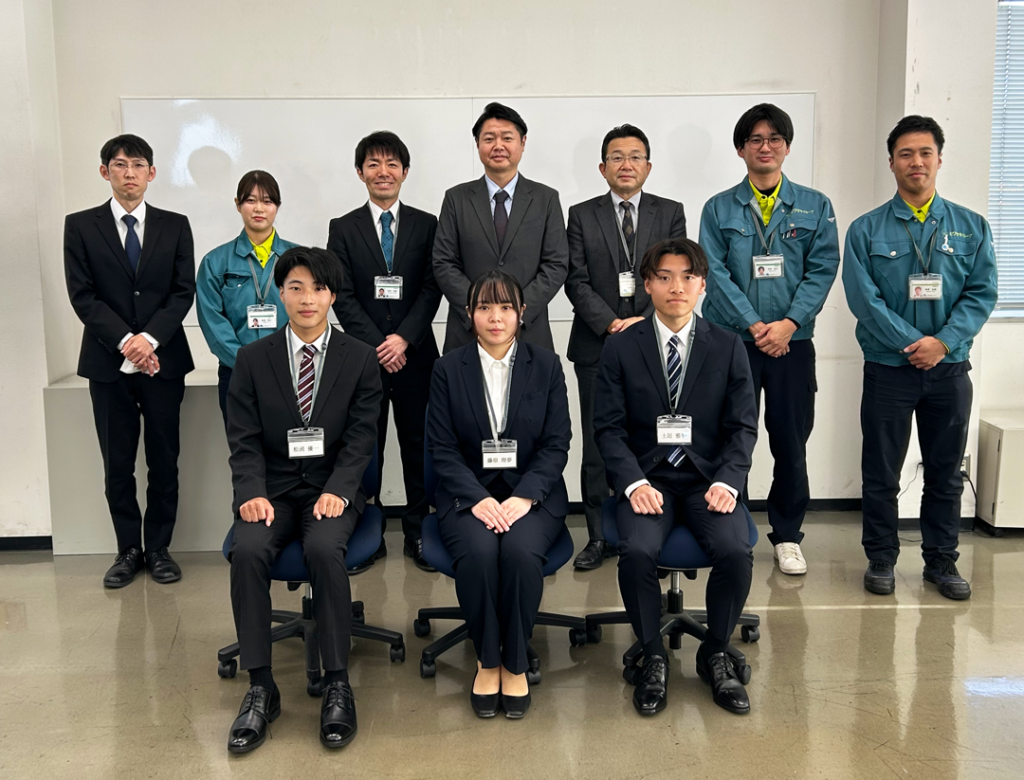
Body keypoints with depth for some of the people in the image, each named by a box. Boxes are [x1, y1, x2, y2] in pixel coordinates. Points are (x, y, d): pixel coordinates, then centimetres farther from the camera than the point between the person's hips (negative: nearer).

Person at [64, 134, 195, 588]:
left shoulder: (175, 226, 7)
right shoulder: (81, 226, 5)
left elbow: (184, 292, 0)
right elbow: (82, 295, -3)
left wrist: (150, 337, -14)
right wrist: (125, 341, -14)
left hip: (163, 359, 0)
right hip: (108, 362, 0)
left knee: (164, 461, 5)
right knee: (117, 464, 6)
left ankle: (158, 547, 17)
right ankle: (129, 549, 19)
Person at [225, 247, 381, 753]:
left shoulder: (359, 359, 5)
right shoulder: (253, 359, 7)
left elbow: (361, 437, -1)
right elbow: (243, 439, 2)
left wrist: (337, 490, -17)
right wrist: (253, 493, -16)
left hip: (332, 489, -1)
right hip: (273, 490, 1)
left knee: (325, 549, -32)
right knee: (247, 551, -29)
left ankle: (337, 684, -19)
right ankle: (261, 687, -17)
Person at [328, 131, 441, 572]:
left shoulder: (426, 225, 7)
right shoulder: (343, 229, 6)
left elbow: (432, 288, 0)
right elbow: (343, 296, -1)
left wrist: (404, 338, -13)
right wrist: (376, 346, -11)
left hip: (415, 354, 0)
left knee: (418, 445, 6)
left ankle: (418, 534, 15)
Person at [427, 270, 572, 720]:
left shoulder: (546, 366, 6)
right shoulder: (448, 370, 5)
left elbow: (557, 443, 1)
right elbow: (442, 448, 0)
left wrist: (523, 497, -15)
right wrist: (479, 498, -16)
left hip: (532, 492, 0)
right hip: (469, 493, 0)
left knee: (521, 550, -31)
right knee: (478, 552, -31)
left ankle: (515, 662, -9)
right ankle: (487, 660, -6)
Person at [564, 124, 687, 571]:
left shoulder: (670, 213, 9)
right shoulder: (582, 215, 8)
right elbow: (577, 282, 0)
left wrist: (645, 321, -13)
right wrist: (611, 324, -12)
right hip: (597, 347, 0)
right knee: (597, 445, 4)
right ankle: (599, 537, 13)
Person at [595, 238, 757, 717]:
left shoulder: (728, 347, 6)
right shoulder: (620, 348, 3)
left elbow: (743, 426, 4)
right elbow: (609, 427, -1)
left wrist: (727, 481, -12)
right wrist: (634, 482, -16)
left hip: (709, 479, 1)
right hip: (646, 480, -1)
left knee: (736, 551, -25)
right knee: (637, 552, -29)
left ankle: (715, 654, 3)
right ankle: (653, 657, -3)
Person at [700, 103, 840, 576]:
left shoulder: (815, 207, 9)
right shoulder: (719, 209, 7)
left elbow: (822, 269, 1)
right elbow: (716, 272, -3)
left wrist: (789, 323, -12)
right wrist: (754, 325, -13)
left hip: (792, 342, 1)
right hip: (732, 342, -1)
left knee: (791, 443, 5)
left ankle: (787, 536, 19)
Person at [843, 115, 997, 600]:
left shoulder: (972, 227, 6)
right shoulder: (867, 229, 0)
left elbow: (981, 293, -1)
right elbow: (863, 298, -9)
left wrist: (943, 342, -15)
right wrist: (911, 343, -16)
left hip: (949, 369, 2)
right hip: (888, 369, -2)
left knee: (945, 471, 11)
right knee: (881, 473, 6)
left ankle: (941, 561, 24)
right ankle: (881, 559, 20)